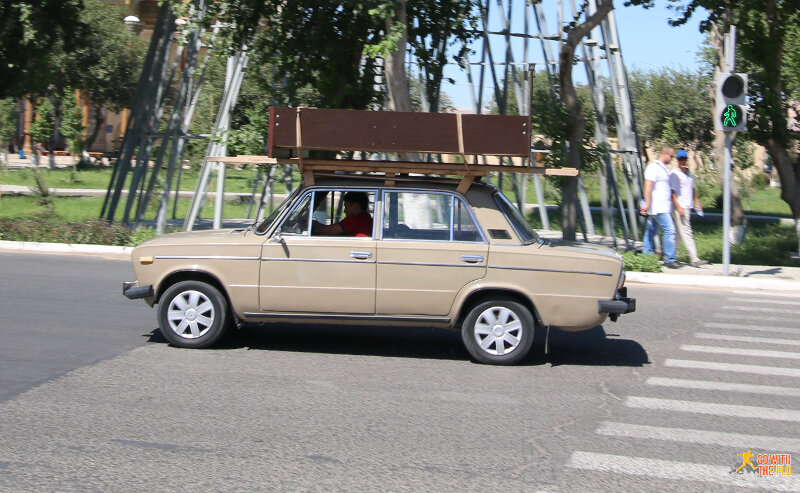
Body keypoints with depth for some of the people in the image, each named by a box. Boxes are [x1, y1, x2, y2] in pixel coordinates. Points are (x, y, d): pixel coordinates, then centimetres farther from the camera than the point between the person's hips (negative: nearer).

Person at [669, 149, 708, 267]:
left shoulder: (689, 173, 17)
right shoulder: (674, 174, -8)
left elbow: (692, 189, 28)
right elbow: (672, 191, -12)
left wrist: (696, 203, 22)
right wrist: (678, 207, -18)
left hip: (687, 208, 8)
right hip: (679, 208, -8)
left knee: (680, 233, 11)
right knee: (686, 233, -10)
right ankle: (694, 259, -13)